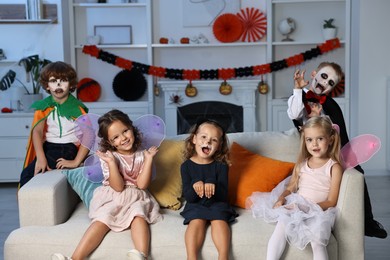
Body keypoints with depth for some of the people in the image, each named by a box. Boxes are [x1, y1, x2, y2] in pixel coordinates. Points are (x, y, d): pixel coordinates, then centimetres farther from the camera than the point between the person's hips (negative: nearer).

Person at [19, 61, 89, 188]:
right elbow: (37, 131, -7)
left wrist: (76, 162, -18)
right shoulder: (43, 106, 6)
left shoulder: (77, 108, -3)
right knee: (26, 175, -19)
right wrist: (41, 158, -23)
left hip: (68, 149, -4)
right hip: (48, 148, 4)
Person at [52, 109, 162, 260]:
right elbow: (118, 187, -11)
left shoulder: (141, 156, 4)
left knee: (139, 216, -32)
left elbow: (142, 184, -8)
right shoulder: (109, 157, -1)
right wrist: (111, 162, -22)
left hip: (136, 197, 1)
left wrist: (149, 158, -12)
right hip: (112, 197, -1)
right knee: (102, 220, -29)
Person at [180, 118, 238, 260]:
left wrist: (213, 185, -28)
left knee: (219, 221, -28)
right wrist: (194, 187, -28)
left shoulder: (221, 165, -1)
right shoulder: (187, 165, -1)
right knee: (196, 222, -28)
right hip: (196, 205, 0)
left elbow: (223, 195, -6)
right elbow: (188, 197, -5)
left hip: (217, 204, 0)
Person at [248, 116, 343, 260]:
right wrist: (280, 199, -10)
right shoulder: (301, 164, 13)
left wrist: (308, 206, -20)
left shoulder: (334, 167, -3)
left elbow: (331, 202, -7)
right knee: (281, 225, -27)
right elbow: (290, 188, 13)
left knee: (317, 241, -30)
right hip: (295, 207, 4)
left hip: (319, 211, -3)